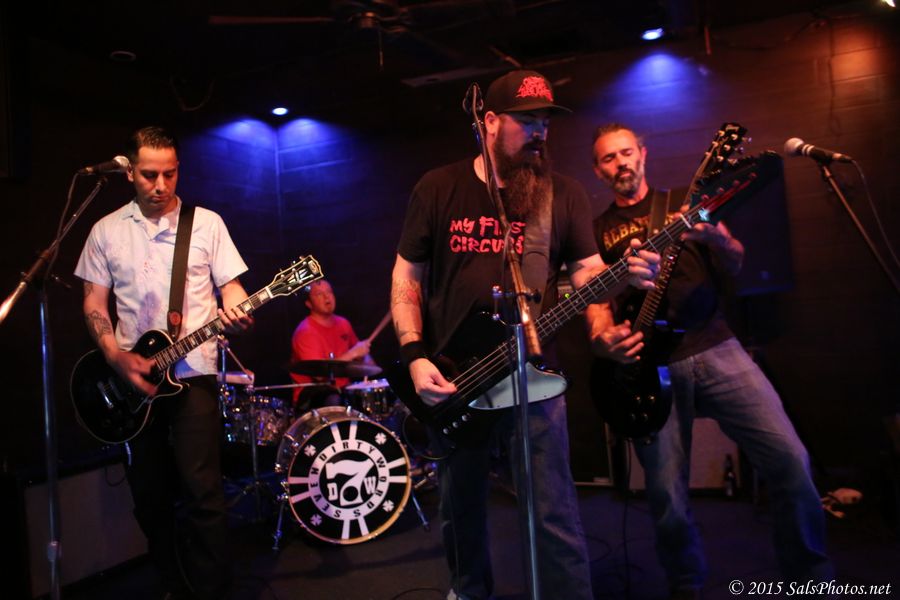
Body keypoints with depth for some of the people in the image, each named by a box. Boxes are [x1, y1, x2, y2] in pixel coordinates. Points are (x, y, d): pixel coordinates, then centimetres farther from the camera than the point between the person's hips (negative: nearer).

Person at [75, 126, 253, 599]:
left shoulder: (207, 223, 2)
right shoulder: (106, 230, 7)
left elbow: (230, 285, 1)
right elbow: (94, 302, 7)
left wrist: (237, 312, -23)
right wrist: (117, 357, -8)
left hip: (193, 372, -3)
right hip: (131, 377, 3)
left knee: (200, 488, -10)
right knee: (149, 493, 10)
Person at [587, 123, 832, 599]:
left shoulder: (683, 203, 14)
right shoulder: (597, 230, 13)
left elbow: (734, 268, 5)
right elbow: (597, 299, 7)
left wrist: (715, 238, -19)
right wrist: (603, 337, -17)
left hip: (714, 349, 1)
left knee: (790, 459, -10)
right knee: (667, 494, -2)